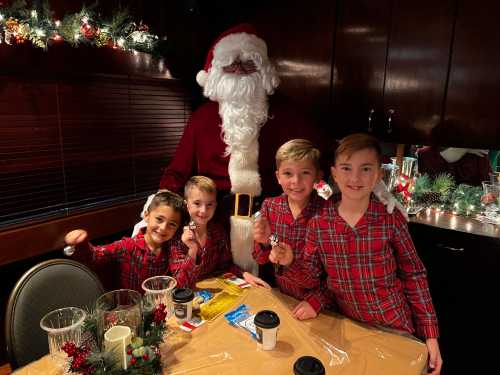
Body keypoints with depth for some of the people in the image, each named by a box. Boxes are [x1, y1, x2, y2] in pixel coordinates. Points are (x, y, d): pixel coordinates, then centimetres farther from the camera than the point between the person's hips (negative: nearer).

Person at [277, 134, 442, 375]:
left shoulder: (391, 219, -16)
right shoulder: (318, 222, -13)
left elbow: (414, 274, -6)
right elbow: (311, 279, -5)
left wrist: (430, 333, -5)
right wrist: (290, 262, -25)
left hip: (395, 327, -1)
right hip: (346, 326, 1)